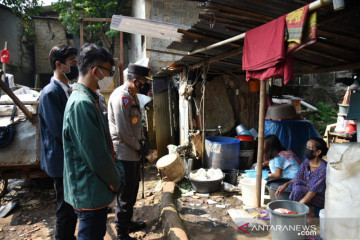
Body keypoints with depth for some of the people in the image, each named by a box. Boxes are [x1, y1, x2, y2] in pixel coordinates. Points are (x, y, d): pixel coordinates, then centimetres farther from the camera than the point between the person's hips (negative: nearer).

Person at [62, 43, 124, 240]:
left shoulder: (90, 100, 10)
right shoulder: (81, 104, -24)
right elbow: (96, 157, -24)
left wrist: (118, 171, 8)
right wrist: (116, 182, -10)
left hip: (96, 191, 10)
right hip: (90, 194, -10)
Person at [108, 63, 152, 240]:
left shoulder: (132, 96, 12)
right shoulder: (122, 96, -19)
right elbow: (122, 131, -23)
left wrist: (140, 144, 5)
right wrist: (139, 147, -12)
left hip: (132, 153, 10)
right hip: (124, 154, -10)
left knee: (132, 191, 21)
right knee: (125, 194, 3)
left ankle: (128, 223, 38)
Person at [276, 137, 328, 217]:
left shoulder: (323, 169, -24)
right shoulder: (306, 162, -3)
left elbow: (313, 191, -27)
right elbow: (298, 178, 6)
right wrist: (286, 184, -13)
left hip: (320, 200, -7)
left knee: (298, 189, -30)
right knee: (295, 182, -19)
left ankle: (310, 212, -10)